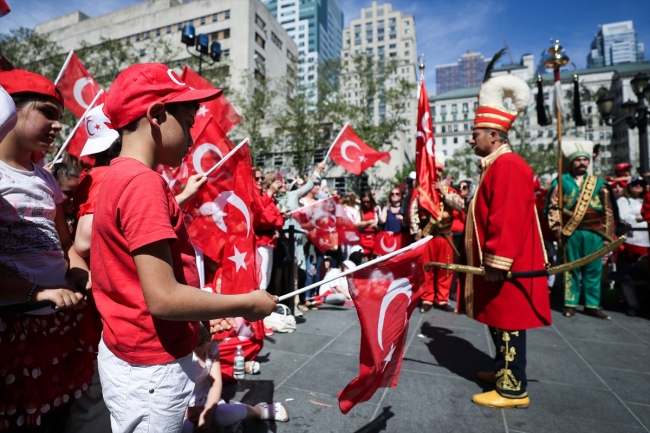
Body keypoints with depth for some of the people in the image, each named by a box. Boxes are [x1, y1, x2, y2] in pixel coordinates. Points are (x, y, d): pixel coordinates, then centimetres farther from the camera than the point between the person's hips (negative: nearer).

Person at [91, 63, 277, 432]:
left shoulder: (118, 177, 8)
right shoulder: (143, 182, -22)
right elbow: (163, 298, -27)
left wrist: (200, 314, 10)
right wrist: (247, 304, -16)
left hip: (134, 355, 9)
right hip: (151, 367, -9)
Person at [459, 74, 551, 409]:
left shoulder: (508, 165, -16)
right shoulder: (496, 166, 16)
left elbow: (508, 219, -25)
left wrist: (495, 263, -26)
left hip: (503, 266, -10)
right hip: (495, 262, 10)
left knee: (507, 324, 0)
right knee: (497, 321, 20)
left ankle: (513, 390, 13)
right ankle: (503, 371, 35)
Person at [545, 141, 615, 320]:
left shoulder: (599, 183, 10)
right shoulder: (561, 181, 2)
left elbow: (608, 210, 10)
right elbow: (553, 206, -1)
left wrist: (607, 233, 5)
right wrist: (557, 229, -8)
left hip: (594, 233, 3)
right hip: (571, 233, -2)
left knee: (593, 269, 7)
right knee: (571, 268, 5)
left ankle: (592, 305, 17)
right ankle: (570, 304, 13)